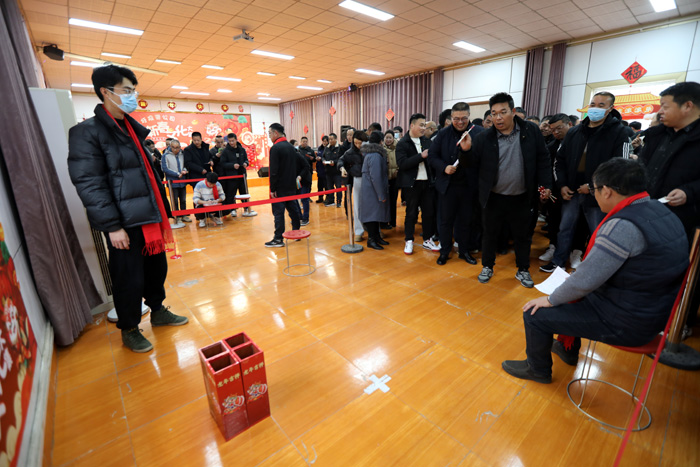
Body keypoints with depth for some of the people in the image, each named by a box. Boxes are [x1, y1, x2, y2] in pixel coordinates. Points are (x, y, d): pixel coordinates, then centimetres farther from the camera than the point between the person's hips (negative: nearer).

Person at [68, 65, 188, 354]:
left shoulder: (134, 129, 15)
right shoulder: (87, 132, -8)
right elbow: (89, 184, -14)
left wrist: (160, 213, 17)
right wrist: (112, 226, -17)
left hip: (149, 216, 7)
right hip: (125, 222, -7)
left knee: (157, 268, 17)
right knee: (129, 278, 4)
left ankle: (158, 311, 37)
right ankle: (129, 330, 25)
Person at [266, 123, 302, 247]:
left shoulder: (275, 148, -13)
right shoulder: (291, 147, 13)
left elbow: (274, 171, -18)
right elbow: (297, 168, 17)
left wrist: (272, 189, -15)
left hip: (280, 188, -8)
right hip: (291, 186, 8)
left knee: (278, 212, -3)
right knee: (293, 210, 14)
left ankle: (278, 239, 0)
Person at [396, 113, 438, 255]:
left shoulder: (427, 141, 12)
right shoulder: (402, 144, -5)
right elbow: (402, 164, -18)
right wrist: (421, 156, -20)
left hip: (427, 182, 5)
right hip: (412, 183, -5)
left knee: (429, 212, 9)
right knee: (411, 213, 5)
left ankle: (427, 240, 23)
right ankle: (409, 241, 18)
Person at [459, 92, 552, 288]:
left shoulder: (531, 131, -3)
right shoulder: (484, 138, -6)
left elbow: (543, 160, 2)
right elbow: (473, 164, -6)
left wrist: (545, 185, -3)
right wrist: (467, 150, -25)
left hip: (521, 198, 1)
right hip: (494, 198, 0)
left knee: (523, 236, 14)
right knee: (489, 234, 13)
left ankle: (523, 270, 34)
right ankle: (487, 267, 33)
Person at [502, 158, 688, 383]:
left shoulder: (623, 226, -30)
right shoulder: (659, 211, 2)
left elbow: (584, 281, -27)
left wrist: (550, 300, -11)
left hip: (626, 323, -9)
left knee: (535, 314, -4)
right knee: (571, 297, 27)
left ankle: (538, 369, 22)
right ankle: (568, 350, 44)